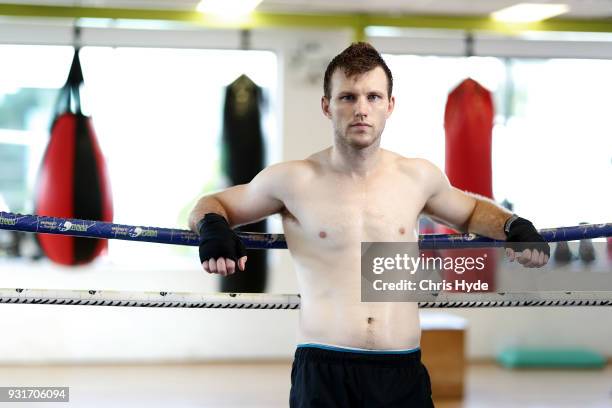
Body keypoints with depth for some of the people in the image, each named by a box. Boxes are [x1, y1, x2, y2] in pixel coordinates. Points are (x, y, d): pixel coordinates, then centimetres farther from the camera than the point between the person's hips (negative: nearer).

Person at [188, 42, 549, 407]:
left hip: (403, 372, 3)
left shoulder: (419, 177, 8)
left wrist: (514, 226, 10)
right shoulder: (294, 180, 0)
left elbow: (471, 211, 29)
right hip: (323, 371, -2)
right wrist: (213, 228, -9)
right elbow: (211, 205, 14)